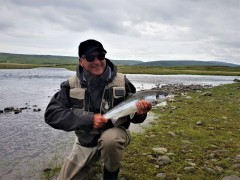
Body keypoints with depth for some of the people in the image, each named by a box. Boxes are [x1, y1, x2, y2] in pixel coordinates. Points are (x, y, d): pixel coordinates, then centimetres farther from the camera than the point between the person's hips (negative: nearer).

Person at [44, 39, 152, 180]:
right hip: (86, 141, 2)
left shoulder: (122, 82, -13)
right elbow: (51, 114, -20)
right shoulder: (71, 85, -12)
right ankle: (93, 158, 30)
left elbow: (132, 114, -5)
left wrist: (140, 113, -31)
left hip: (114, 133, -2)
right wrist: (88, 119, -30)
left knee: (110, 139, -37)